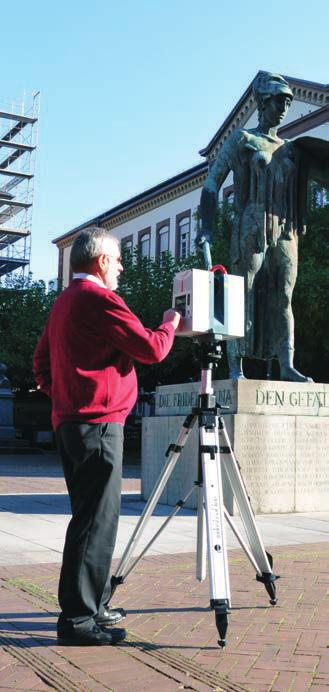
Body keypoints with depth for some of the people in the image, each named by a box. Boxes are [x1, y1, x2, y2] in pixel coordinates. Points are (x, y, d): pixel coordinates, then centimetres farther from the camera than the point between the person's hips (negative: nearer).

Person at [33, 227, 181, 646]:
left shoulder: (63, 302, 18)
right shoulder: (99, 298, -12)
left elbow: (42, 364, 23)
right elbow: (150, 349, -13)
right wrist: (170, 324, 5)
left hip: (69, 421, 10)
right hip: (98, 424, -10)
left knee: (93, 518, 16)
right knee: (95, 521, -7)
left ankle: (92, 605, 24)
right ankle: (77, 619, -3)